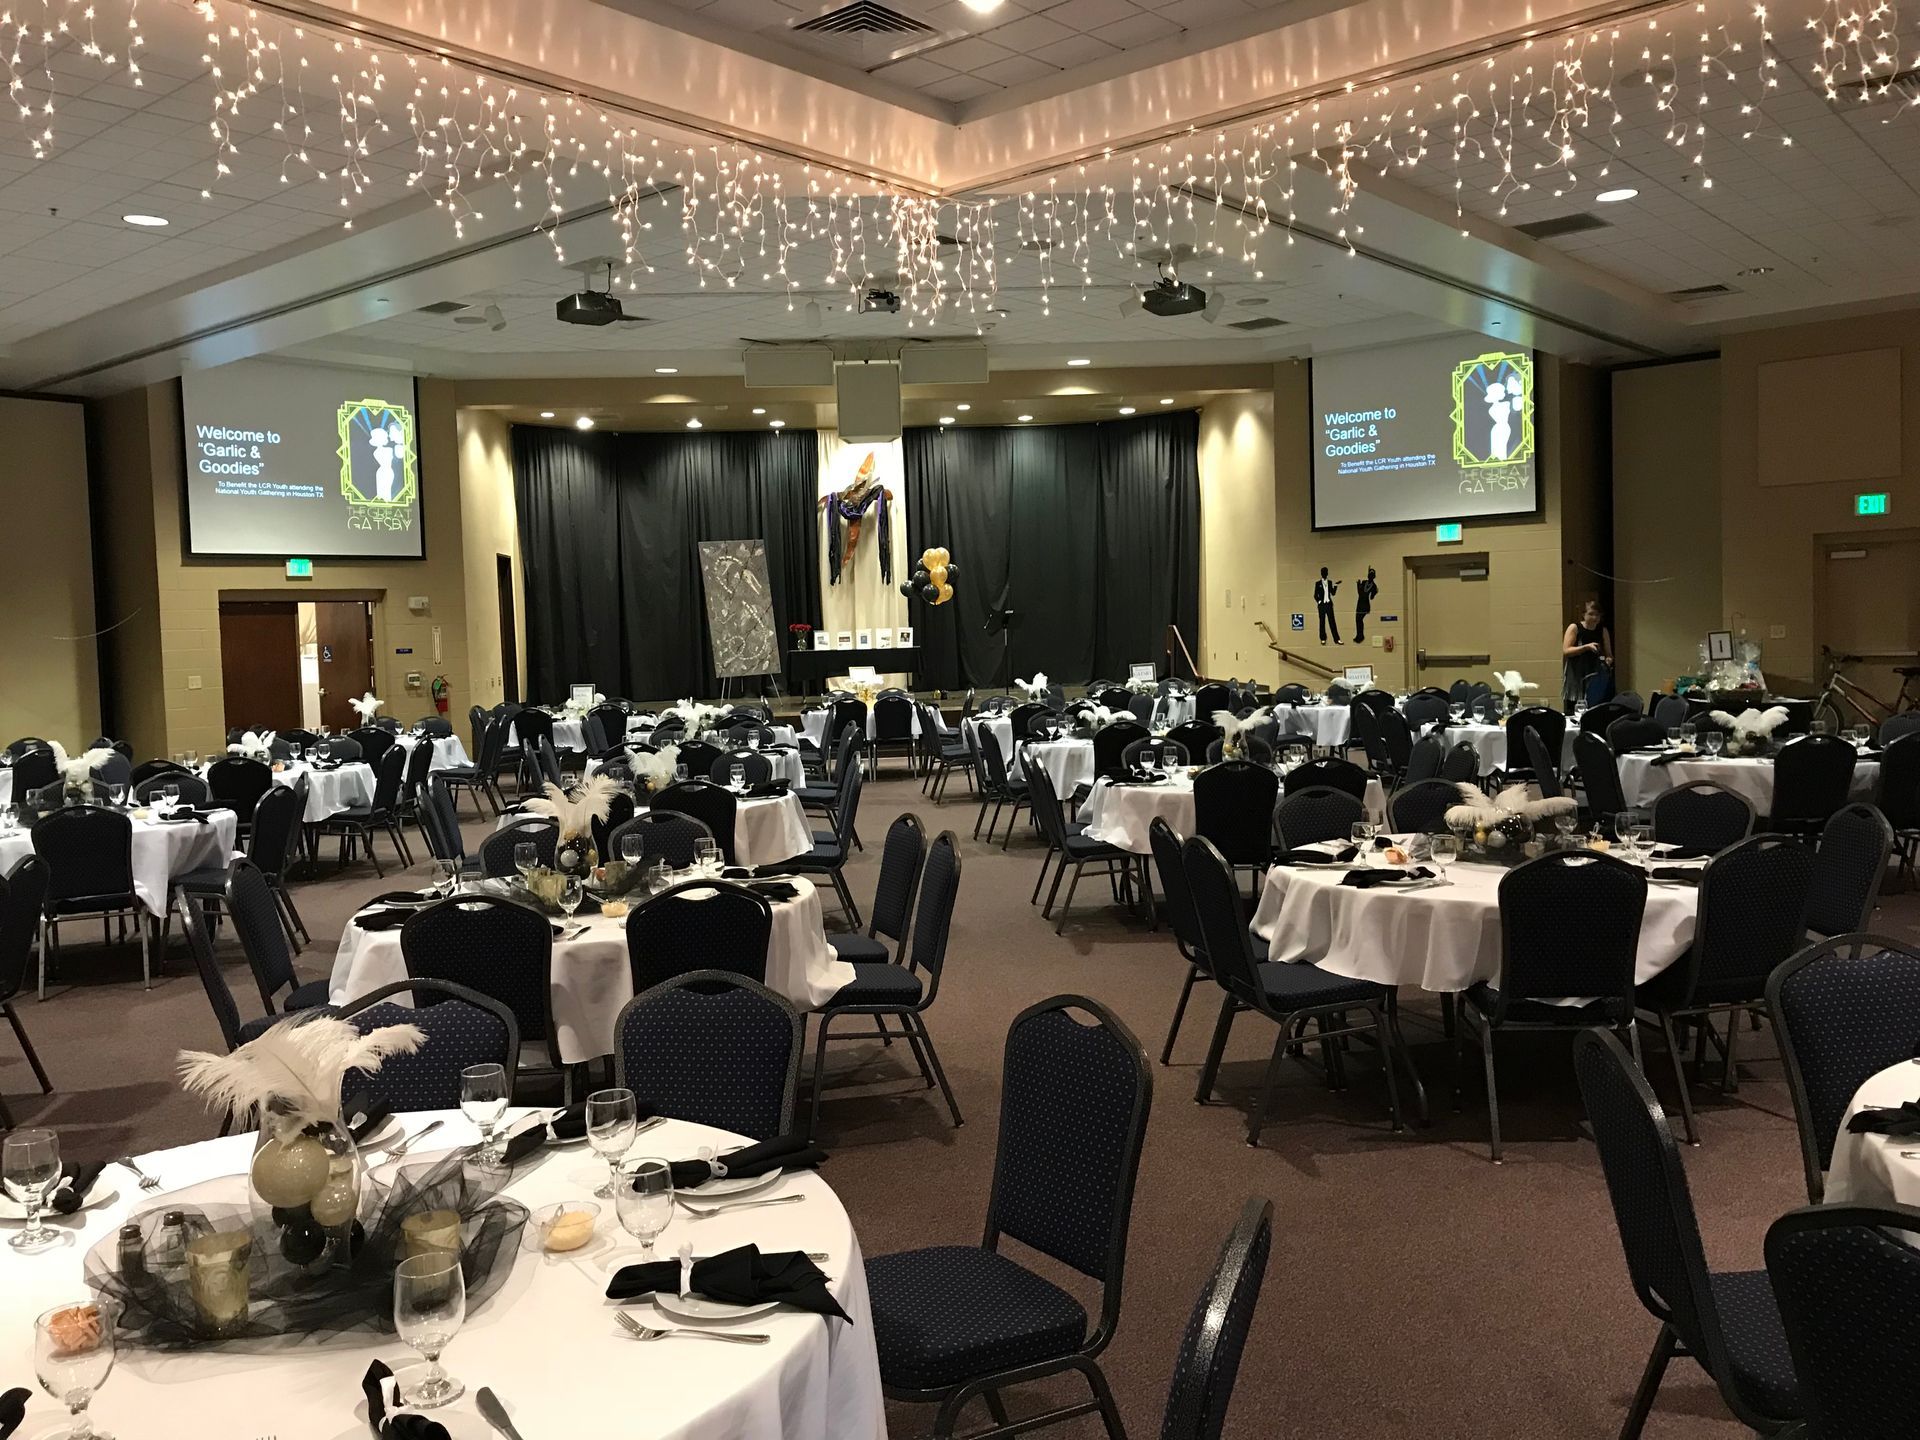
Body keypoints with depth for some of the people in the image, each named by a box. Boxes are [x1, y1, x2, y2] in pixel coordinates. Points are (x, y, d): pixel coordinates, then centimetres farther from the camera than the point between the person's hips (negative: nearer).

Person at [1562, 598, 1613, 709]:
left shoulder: (1603, 631, 9)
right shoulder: (1574, 628, -1)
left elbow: (1609, 654, 13)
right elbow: (1566, 651, -9)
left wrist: (1608, 660, -10)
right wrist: (1586, 647, -18)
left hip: (1596, 678, 3)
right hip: (1576, 679, -3)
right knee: (1573, 713, -9)